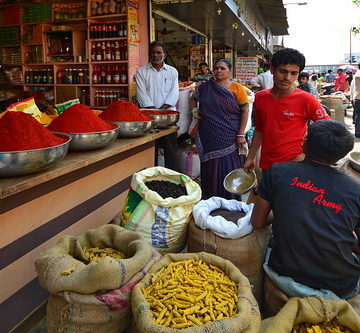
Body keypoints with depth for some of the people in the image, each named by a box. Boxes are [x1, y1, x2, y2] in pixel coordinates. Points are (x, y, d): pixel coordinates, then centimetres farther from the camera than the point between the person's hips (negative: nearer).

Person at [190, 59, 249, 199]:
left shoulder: (237, 88, -1)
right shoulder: (205, 87, 9)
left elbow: (245, 111, -5)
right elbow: (194, 100, 26)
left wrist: (241, 135, -12)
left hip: (230, 138, -3)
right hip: (210, 138, 3)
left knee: (230, 169, 1)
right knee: (211, 169, 8)